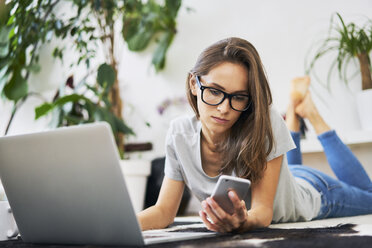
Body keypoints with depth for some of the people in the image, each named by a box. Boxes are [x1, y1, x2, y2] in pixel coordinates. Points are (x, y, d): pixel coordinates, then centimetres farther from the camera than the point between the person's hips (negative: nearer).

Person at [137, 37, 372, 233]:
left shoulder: (266, 122, -39)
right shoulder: (179, 133, -28)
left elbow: (263, 209, -39)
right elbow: (164, 211, -24)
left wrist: (244, 222, -63)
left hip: (309, 193, -4)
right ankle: (293, 116, 44)